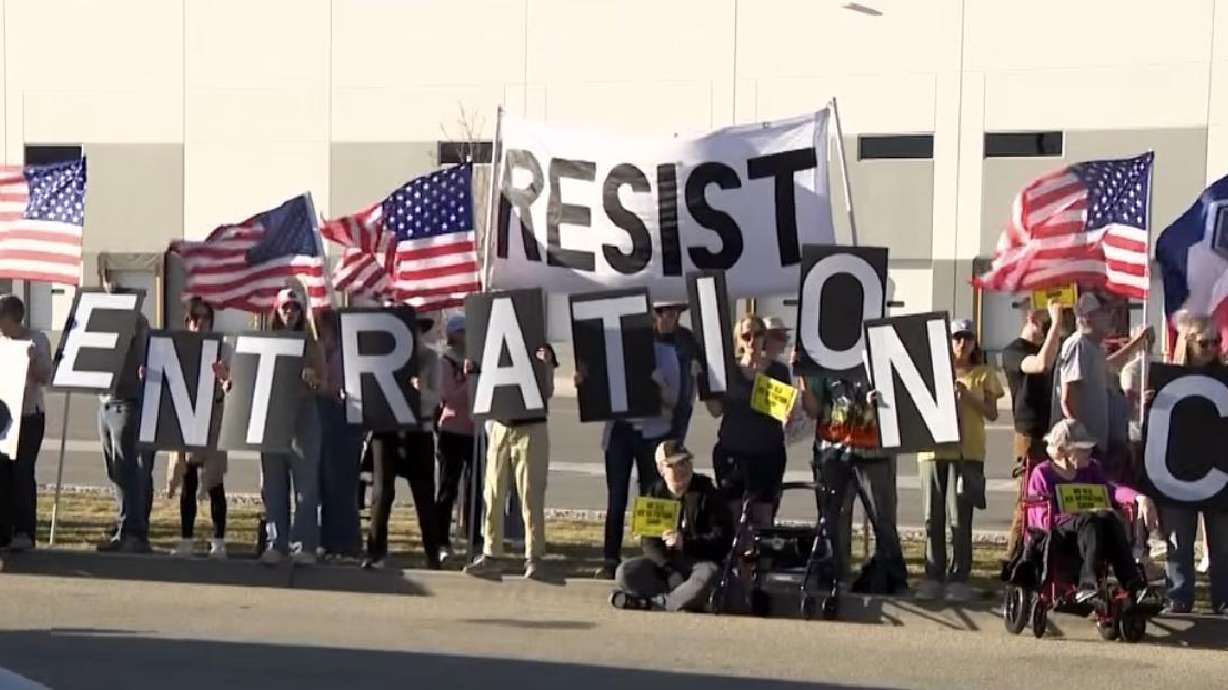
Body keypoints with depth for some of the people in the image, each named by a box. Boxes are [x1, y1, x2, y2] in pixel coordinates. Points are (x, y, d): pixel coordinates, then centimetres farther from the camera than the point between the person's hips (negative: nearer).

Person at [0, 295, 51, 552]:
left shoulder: (36, 340, -2)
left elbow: (46, 378, -7)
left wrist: (33, 359, -22)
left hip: (29, 416, -4)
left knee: (22, 472, -8)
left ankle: (24, 532, -4)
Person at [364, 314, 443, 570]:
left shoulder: (429, 357, 2)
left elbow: (435, 397, -5)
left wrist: (421, 390, -26)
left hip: (419, 430, -1)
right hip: (386, 429, 1)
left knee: (424, 493, 4)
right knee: (382, 491, -2)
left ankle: (433, 555, 10)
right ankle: (376, 552, 4)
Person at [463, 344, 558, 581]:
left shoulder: (541, 350, -1)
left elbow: (547, 393, -6)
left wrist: (545, 366, -21)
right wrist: (473, 372, -8)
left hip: (530, 429, -4)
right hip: (500, 427, 4)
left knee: (530, 496, -4)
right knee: (492, 495, 3)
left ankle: (533, 557, 0)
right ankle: (491, 555, 9)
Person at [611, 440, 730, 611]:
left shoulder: (706, 493, -3)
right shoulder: (655, 494, 5)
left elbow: (722, 536, -9)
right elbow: (649, 541, -3)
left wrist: (686, 544, -24)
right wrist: (671, 572, -19)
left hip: (700, 560, -3)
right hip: (664, 561, 3)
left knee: (709, 575, -38)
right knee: (625, 573, -22)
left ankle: (658, 603, -30)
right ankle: (687, 598, -26)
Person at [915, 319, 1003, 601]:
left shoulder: (982, 374, 9)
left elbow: (992, 413, 3)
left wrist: (968, 396, -11)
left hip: (966, 451, -3)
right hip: (932, 450, 3)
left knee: (959, 517, -7)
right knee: (933, 517, 2)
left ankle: (958, 578, -4)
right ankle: (933, 576, 8)